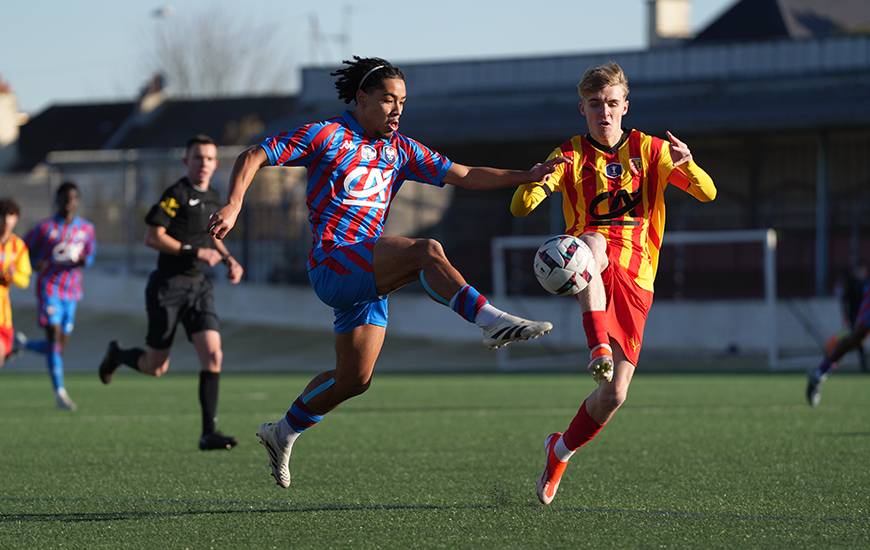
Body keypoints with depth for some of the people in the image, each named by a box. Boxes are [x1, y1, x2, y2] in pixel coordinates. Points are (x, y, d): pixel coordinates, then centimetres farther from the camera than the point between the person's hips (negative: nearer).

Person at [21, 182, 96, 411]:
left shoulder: (86, 228, 7)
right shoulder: (45, 228, -2)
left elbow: (90, 254, 14)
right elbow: (25, 249, 6)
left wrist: (83, 260, -10)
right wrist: (35, 263, -14)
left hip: (71, 291, 5)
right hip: (49, 287, -4)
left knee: (60, 346, 7)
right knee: (54, 339, -16)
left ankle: (23, 344, 35)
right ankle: (60, 392, -16)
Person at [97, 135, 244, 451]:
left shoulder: (212, 198, 12)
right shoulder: (176, 194, -12)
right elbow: (152, 237, -17)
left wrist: (228, 259, 12)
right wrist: (195, 252, -19)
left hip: (199, 286, 6)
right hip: (168, 285, -6)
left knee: (213, 356, -13)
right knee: (155, 367, 5)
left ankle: (209, 433, -12)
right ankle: (116, 355, 39)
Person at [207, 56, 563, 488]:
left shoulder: (400, 150, 15)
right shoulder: (326, 136, -3)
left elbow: (464, 176, 12)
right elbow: (253, 158, -3)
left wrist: (526, 176, 0)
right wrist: (233, 205, -20)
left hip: (368, 276, 8)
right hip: (332, 264, -8)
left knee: (354, 379, 11)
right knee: (427, 251, -28)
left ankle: (283, 433, 29)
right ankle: (492, 322, -35)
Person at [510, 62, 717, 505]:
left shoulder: (648, 150, 7)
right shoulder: (571, 155, 4)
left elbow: (707, 193, 0)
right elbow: (520, 209, -6)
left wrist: (686, 165, -22)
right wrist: (534, 183, -30)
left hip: (634, 280, 1)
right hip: (587, 269, -1)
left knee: (615, 394, -6)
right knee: (592, 241, -40)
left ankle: (562, 450, 23)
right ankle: (599, 347, -51)